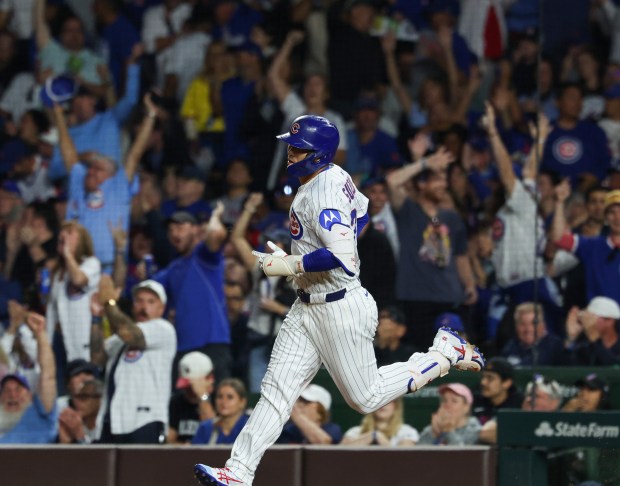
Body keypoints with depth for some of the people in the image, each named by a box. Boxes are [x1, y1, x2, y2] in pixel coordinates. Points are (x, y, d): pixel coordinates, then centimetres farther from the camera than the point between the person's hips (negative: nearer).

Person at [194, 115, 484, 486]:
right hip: (307, 308, 10)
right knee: (276, 391, 3)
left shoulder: (324, 194, -23)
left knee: (367, 398, 5)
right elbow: (363, 211, 25)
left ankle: (446, 352, 17)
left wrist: (290, 265, -24)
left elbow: (340, 256, -33)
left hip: (340, 311, -10)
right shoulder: (334, 177, 6)